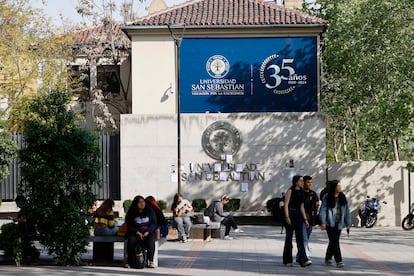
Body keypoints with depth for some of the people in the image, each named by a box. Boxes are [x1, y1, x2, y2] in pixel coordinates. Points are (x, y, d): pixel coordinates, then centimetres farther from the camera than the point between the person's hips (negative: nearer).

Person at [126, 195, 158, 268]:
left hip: (149, 232, 0)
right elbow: (129, 226, 0)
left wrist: (147, 232, -16)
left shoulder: (150, 211, 3)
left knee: (151, 240, -32)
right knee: (131, 240, -31)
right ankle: (130, 262, -22)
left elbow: (154, 224, 1)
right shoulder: (131, 213, 4)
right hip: (135, 233, 0)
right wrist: (137, 232, -17)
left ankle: (151, 261, -22)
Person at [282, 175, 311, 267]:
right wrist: (287, 217, -19)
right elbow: (286, 205, -10)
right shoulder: (290, 191, -5)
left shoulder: (302, 192, 12)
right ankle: (287, 260, 12)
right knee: (289, 237, 2)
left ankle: (303, 260, -12)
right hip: (290, 214, -5)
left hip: (298, 215, 5)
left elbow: (302, 207, 15)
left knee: (300, 238, -4)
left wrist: (305, 219, 10)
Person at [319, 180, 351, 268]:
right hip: (330, 223, -5)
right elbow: (323, 210, -8)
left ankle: (328, 258, 26)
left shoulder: (343, 198, 8)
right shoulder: (326, 197, -6)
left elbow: (346, 211, 10)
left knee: (333, 242, 11)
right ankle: (339, 261, -8)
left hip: (339, 224, 5)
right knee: (335, 242, -8)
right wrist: (323, 222, -17)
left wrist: (348, 224, 7)